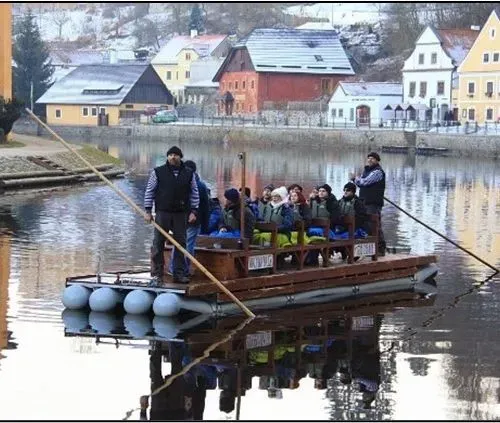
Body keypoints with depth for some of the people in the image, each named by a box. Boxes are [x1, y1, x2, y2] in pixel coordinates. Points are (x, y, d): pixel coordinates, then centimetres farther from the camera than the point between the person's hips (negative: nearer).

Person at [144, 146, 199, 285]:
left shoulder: (189, 174, 7)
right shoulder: (158, 172, 2)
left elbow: (194, 194, 11)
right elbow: (149, 191, 4)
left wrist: (193, 211, 2)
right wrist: (148, 211, -1)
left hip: (181, 214, 2)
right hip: (162, 213, -2)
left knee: (181, 244, 4)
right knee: (158, 244, -3)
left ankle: (179, 274, 11)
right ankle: (156, 275, 0)